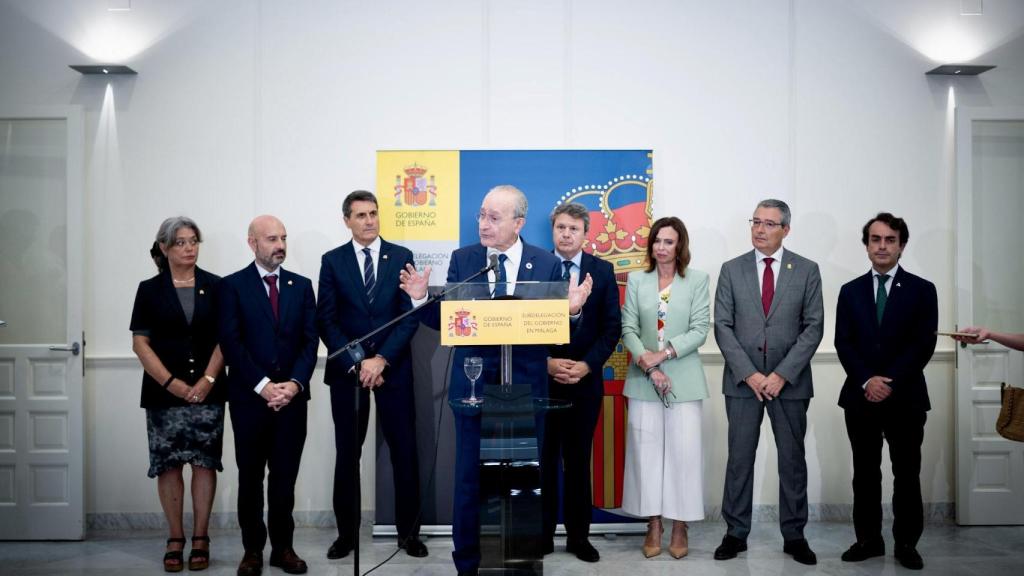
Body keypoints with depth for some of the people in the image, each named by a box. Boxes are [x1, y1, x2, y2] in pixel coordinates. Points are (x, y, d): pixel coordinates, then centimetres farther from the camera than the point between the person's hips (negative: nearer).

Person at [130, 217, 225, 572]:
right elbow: (140, 343, 1)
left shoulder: (214, 286, 5)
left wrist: (208, 380, -9)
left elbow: (224, 339, 3)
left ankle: (200, 538, 9)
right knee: (168, 464, 2)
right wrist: (172, 383, -9)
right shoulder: (150, 290, 5)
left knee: (205, 462, 0)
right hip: (164, 392, 0)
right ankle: (175, 539, 12)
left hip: (207, 391, 0)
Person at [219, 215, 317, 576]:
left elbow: (310, 341, 3)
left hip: (292, 396, 2)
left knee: (285, 476, 7)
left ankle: (283, 546, 17)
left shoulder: (301, 285, 10)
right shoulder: (233, 285, 1)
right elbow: (231, 343, -8)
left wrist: (295, 383, -11)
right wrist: (262, 385, -15)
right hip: (249, 397, -2)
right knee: (250, 477, 7)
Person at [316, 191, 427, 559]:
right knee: (347, 454, 6)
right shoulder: (332, 261, 4)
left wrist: (381, 359, -12)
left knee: (404, 451, 3)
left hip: (393, 367, 0)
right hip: (347, 370, 0)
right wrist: (356, 364, -11)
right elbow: (326, 320, -1)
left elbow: (411, 315, -2)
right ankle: (346, 533, 18)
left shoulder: (401, 257, 3)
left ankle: (408, 532, 16)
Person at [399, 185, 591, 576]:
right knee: (469, 480, 9)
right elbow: (446, 319, 2)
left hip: (525, 386, 0)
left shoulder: (547, 264, -1)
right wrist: (421, 298, -17)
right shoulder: (462, 259, 2)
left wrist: (572, 309, -23)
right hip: (473, 386, 1)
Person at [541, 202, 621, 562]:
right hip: (541, 379, -1)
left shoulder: (603, 271, 4)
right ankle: (542, 535, 14)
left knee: (579, 461, 9)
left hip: (585, 380, 1)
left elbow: (612, 327, 0)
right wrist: (546, 362, -13)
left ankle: (578, 536, 17)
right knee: (543, 460, 4)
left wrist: (586, 365, -11)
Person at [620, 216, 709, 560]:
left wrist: (664, 354, -15)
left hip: (683, 379, -1)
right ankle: (653, 526, 14)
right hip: (643, 379, 2)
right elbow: (628, 329, 2)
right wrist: (647, 364, -12)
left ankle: (680, 528, 10)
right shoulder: (636, 280, 7)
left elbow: (700, 329, -4)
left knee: (683, 451, -1)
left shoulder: (697, 281, 3)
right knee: (646, 451, 3)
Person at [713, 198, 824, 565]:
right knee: (739, 458, 4)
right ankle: (736, 534, 14)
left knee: (792, 459, 7)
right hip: (742, 380, 1)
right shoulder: (731, 270, 4)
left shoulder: (807, 270, 2)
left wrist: (782, 374, -12)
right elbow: (722, 327, 0)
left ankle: (794, 536, 18)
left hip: (790, 381, 0)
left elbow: (813, 327, -3)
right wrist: (749, 374, -10)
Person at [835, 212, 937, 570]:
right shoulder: (850, 291, 9)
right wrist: (866, 380, -13)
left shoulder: (922, 290, 2)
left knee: (906, 474, 5)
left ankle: (906, 544, 16)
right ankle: (868, 539, 17)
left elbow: (924, 344, -6)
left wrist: (891, 382, -15)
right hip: (861, 396, 2)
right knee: (865, 473, 8)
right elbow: (843, 343, 1)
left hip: (906, 398, -2)